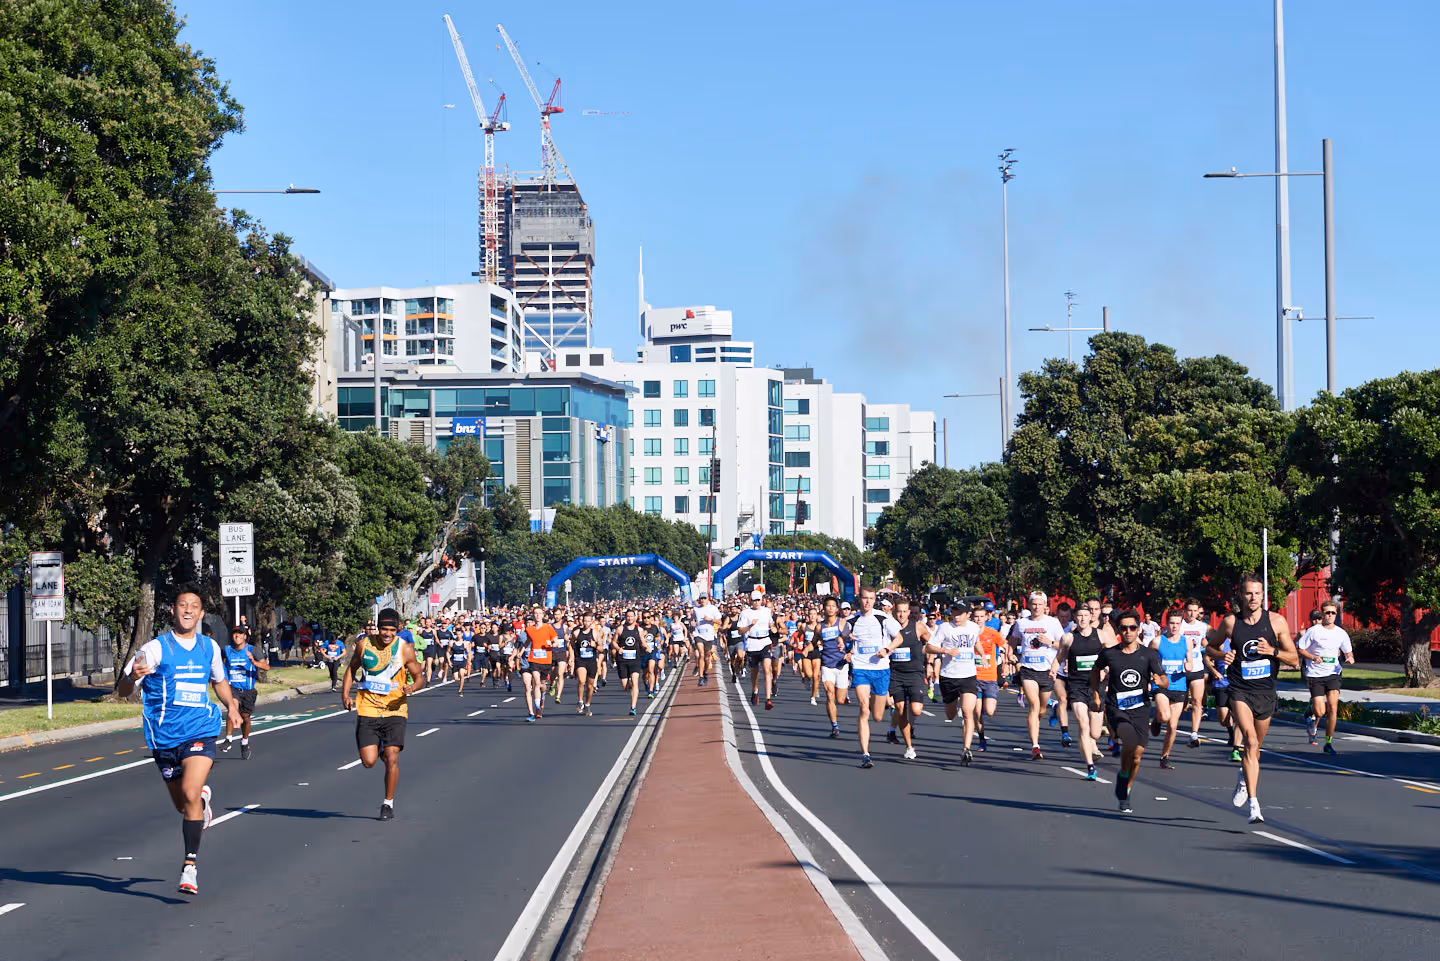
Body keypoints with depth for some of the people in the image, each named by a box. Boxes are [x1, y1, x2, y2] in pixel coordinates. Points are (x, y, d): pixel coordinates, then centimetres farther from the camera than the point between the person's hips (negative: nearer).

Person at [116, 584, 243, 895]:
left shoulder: (210, 647, 8)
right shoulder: (155, 649, -5)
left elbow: (219, 680, 28)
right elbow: (122, 692, -8)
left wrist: (231, 705, 9)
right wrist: (132, 677, -31)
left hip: (201, 732, 0)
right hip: (165, 737, 0)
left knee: (190, 794, -21)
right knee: (182, 805, 12)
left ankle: (190, 866, -18)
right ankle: (203, 797, 50)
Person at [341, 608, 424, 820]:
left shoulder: (405, 649, -5)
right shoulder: (364, 644, -1)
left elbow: (419, 676, 3)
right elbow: (352, 668, 15)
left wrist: (412, 687, -20)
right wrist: (345, 694, 3)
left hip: (395, 710, -1)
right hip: (367, 710, 1)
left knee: (392, 758, -11)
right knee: (368, 762, -6)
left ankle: (388, 802, 7)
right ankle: (378, 748, 32)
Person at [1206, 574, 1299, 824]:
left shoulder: (1276, 621, -2)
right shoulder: (1230, 622, -2)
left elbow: (1294, 660, 2)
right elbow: (1211, 646, 14)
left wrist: (1273, 651, -17)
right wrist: (1222, 656, -8)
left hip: (1266, 692, 2)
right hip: (1240, 691, -2)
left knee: (1255, 746, 17)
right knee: (1250, 741, -21)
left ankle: (1244, 778, 51)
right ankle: (1254, 805, -24)